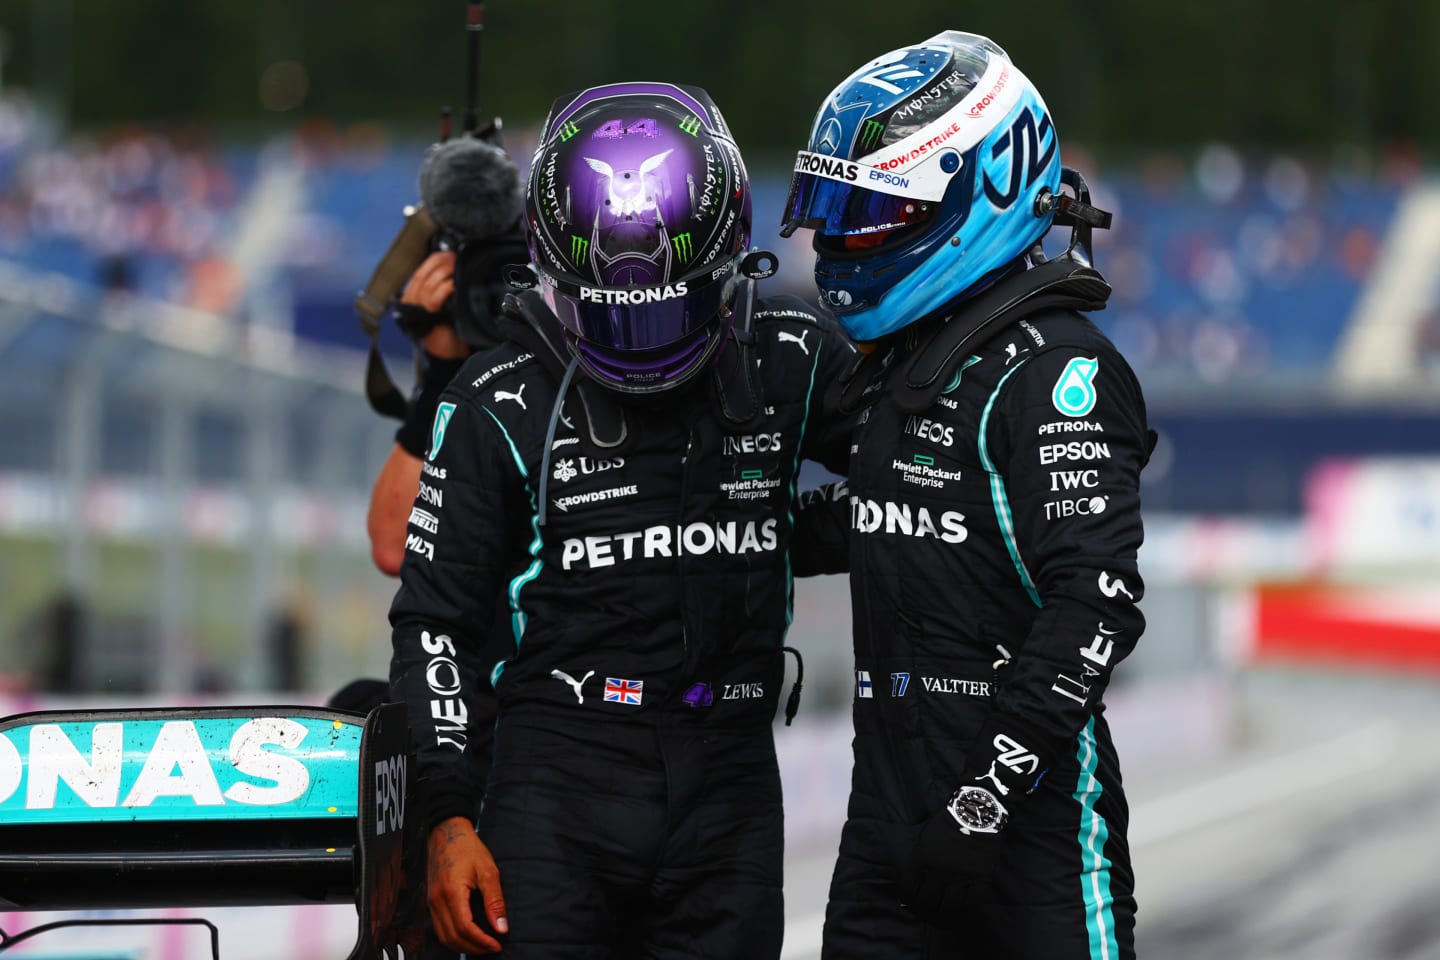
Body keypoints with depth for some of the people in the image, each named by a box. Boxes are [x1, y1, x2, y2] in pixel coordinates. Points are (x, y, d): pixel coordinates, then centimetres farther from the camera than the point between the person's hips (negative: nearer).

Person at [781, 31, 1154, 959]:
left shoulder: (1051, 370, -13)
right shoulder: (897, 367, 16)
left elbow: (1095, 608, -21)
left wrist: (985, 803, -24)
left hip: (1032, 813, -8)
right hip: (891, 807, 8)